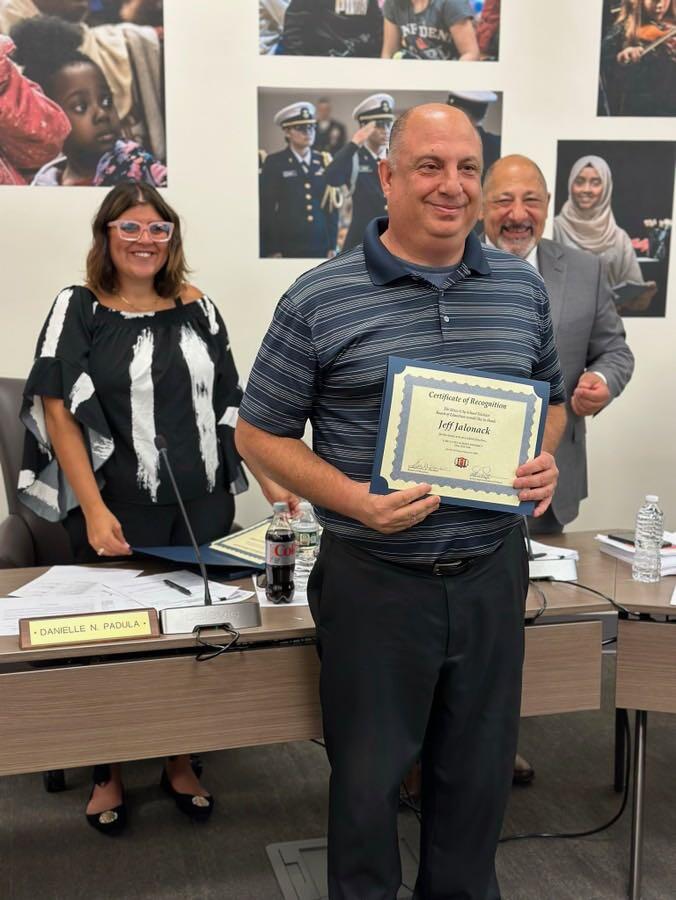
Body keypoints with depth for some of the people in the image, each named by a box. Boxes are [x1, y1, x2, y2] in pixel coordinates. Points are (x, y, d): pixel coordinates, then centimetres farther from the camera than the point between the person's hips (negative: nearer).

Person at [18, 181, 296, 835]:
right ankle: (107, 773, 29)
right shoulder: (79, 309, -3)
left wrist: (269, 480, 5)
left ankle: (180, 762, 32)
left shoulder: (196, 308, 7)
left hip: (202, 506, 3)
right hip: (118, 512, -3)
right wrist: (94, 510, -15)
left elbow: (228, 405, 12)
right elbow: (58, 414, -7)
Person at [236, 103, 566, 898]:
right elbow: (260, 433, -4)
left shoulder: (523, 288, 4)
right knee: (368, 773, 12)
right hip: (375, 580, -3)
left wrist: (543, 459, -5)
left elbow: (551, 399, 18)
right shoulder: (318, 301, -9)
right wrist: (353, 499, -19)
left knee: (480, 769, 19)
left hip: (492, 571, 4)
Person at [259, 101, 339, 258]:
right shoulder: (274, 163, 1)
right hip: (288, 248, -3)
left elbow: (332, 206, 11)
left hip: (320, 246, 3)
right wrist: (271, 250, -8)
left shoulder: (324, 162, 10)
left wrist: (332, 246, 6)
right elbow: (266, 210, -2)